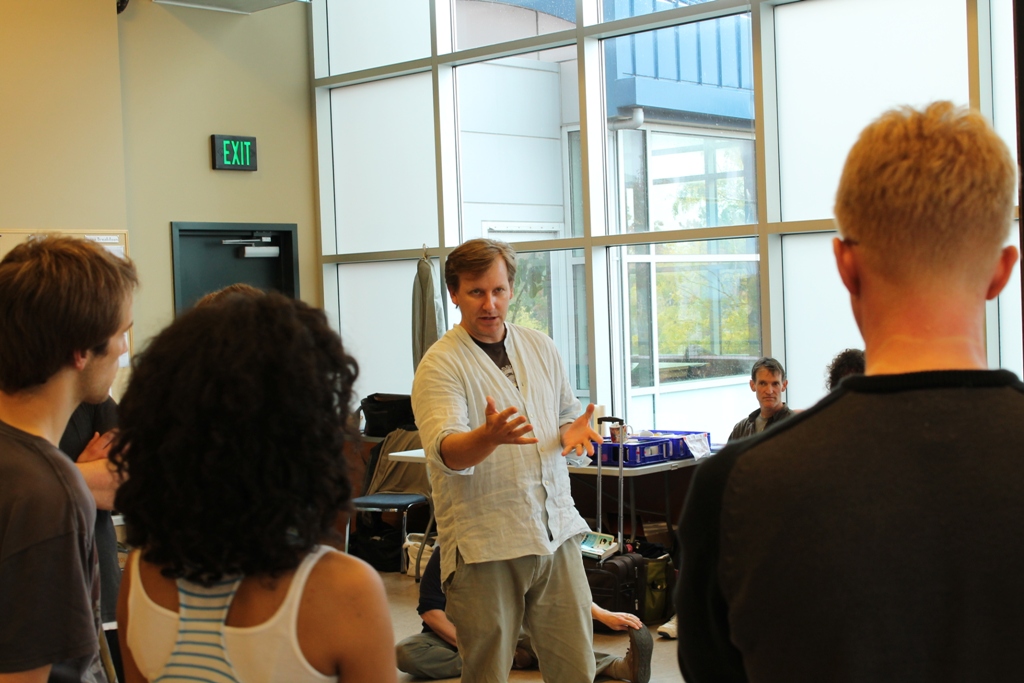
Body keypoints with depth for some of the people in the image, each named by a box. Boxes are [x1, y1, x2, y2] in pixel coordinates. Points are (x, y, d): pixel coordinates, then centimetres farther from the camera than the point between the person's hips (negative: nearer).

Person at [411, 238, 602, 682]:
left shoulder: (540, 348, 12)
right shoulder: (440, 364, -7)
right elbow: (446, 452, -19)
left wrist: (572, 432, -1)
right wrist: (490, 436, -40)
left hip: (555, 531, 5)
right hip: (482, 545, -5)